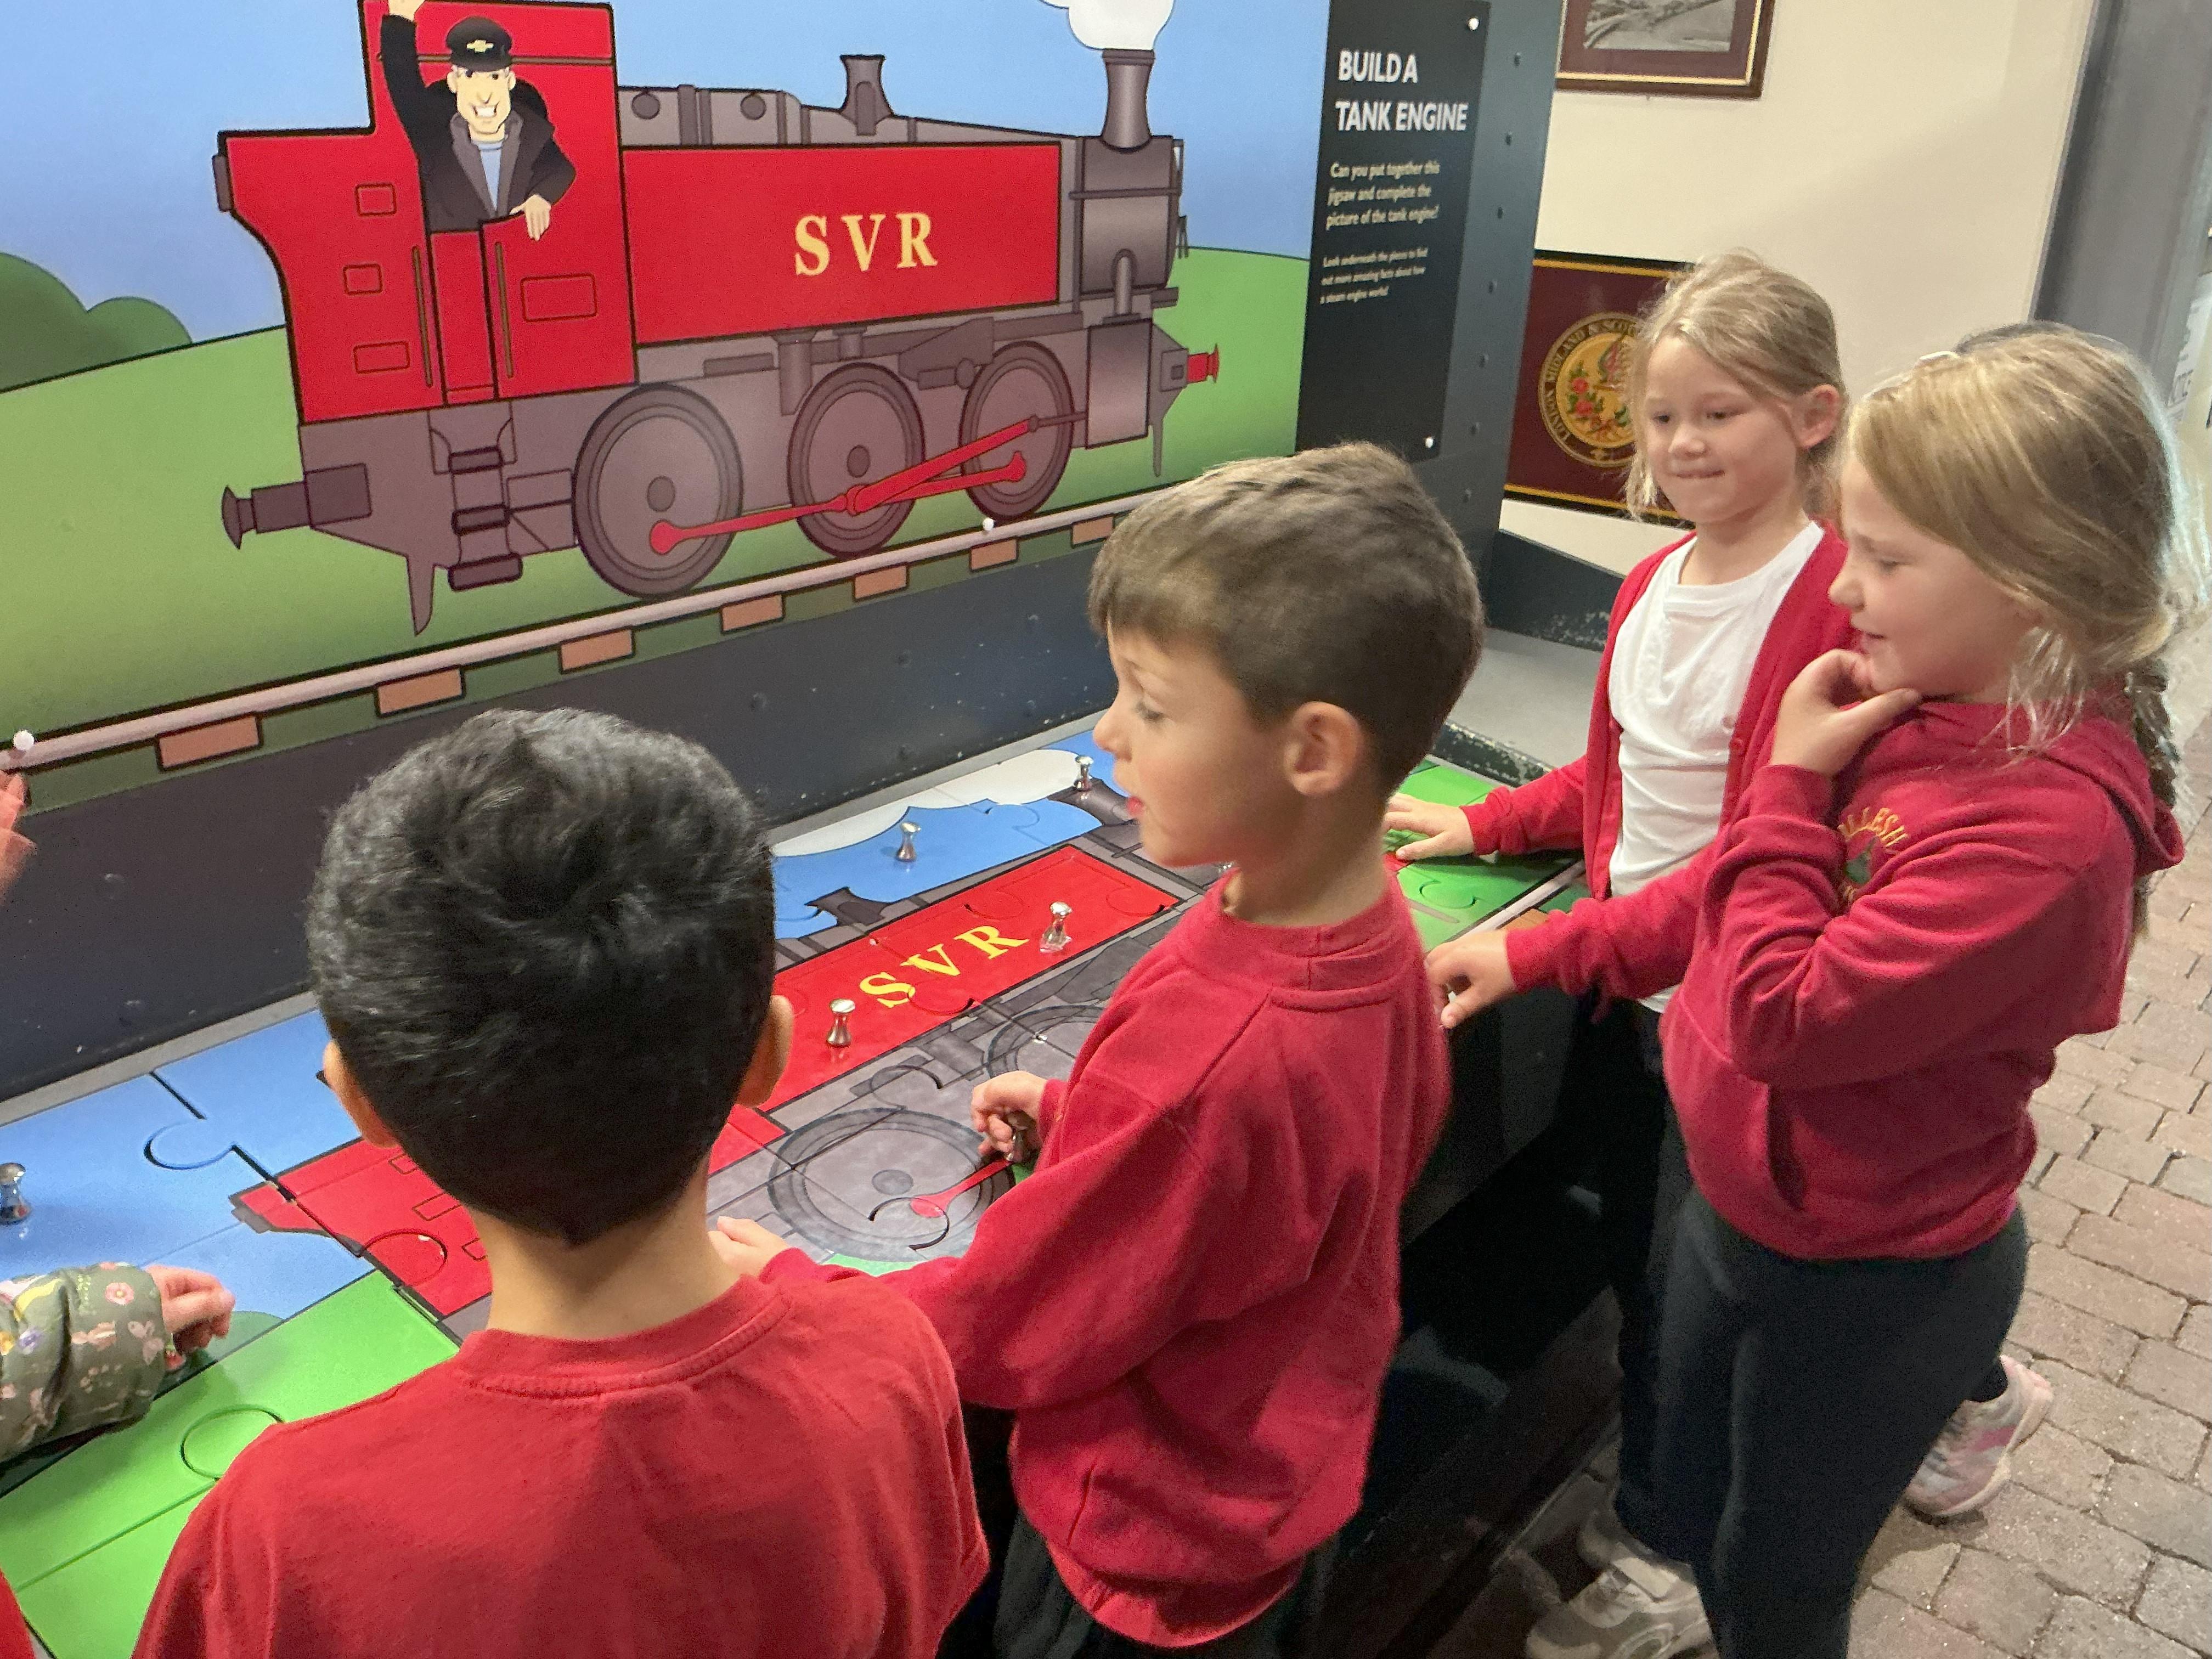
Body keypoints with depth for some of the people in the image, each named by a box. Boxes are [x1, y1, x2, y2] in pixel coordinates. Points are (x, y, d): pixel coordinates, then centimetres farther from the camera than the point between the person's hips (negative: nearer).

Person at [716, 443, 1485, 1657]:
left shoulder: (1200, 1055, -38)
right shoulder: (1373, 928, -13)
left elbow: (1000, 1330, -25)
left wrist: (785, 1285, -10)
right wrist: (1088, 1124, 4)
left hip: (1150, 1557, -7)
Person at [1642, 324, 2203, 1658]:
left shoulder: (2044, 826, -31)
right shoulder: (1924, 712, -7)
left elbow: (1785, 1020, -30)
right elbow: (1721, 902, 4)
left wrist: (1792, 784, -22)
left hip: (1868, 1282, -7)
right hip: (1743, 1206, 7)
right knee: (1694, 1527, 27)